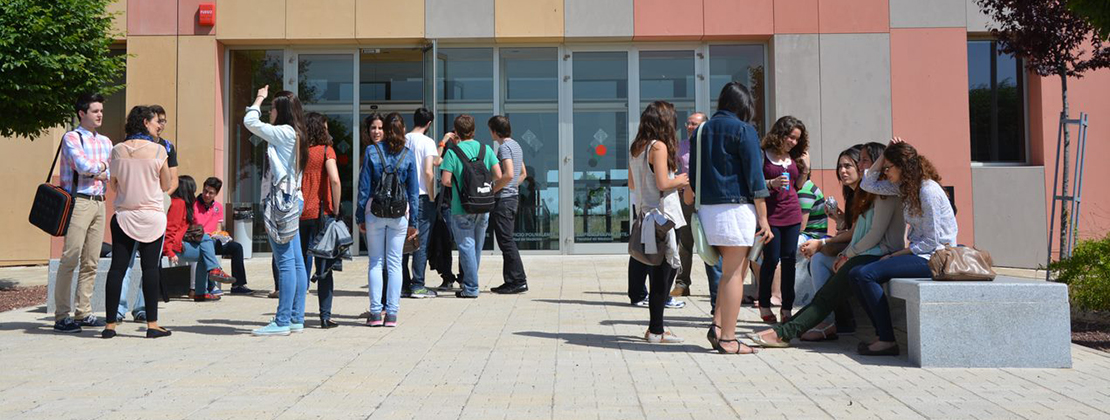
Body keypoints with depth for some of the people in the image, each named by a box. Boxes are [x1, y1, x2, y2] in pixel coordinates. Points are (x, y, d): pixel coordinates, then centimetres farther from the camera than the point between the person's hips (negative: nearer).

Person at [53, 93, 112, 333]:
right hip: (79, 202, -6)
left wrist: (93, 170, -5)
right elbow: (84, 166, -15)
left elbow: (113, 174, 11)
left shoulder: (105, 142, 19)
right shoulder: (71, 138, 0)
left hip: (99, 203, 6)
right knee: (70, 259, -9)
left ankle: (83, 312, 12)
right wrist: (103, 165, 3)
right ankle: (61, 316, -6)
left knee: (91, 261, 7)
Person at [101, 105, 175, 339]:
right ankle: (152, 324, 2)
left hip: (123, 216, 3)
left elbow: (113, 186, 9)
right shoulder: (158, 150, -7)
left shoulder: (117, 150, 2)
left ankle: (110, 324, 6)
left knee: (117, 267, 4)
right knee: (150, 268, 0)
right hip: (152, 216, -3)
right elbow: (166, 186, 0)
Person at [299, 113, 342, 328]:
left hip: (299, 214, 4)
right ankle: (325, 316, 2)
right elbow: (335, 181, -16)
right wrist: (336, 210, -8)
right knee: (324, 266, 2)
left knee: (301, 264, 12)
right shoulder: (325, 150, -4)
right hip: (321, 214, -4)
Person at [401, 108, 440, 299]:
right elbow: (428, 172, -15)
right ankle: (417, 286, 0)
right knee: (421, 242, -1)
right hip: (422, 197, -5)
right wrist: (432, 197, -8)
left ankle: (403, 285, 12)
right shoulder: (427, 142, -7)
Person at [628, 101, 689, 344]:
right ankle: (655, 330, 3)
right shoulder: (659, 146, -12)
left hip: (644, 214, 9)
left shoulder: (635, 148, 13)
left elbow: (632, 185, 18)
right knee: (664, 271, -2)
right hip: (661, 214, -9)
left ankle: (655, 328, 17)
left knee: (658, 271, 14)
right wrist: (680, 180, 1)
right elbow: (662, 183, -20)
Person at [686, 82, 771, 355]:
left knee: (736, 269, 16)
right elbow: (754, 176, -9)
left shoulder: (702, 130, 14)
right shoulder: (743, 130, -6)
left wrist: (693, 205, 20)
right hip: (735, 207, -7)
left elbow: (692, 178, 15)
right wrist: (763, 218, -7)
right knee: (733, 273, -2)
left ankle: (718, 326, 8)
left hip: (707, 208, 7)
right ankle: (727, 339, 1)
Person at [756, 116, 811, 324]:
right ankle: (764, 305, 13)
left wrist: (805, 169, 4)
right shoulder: (763, 155, -3)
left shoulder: (793, 157, 13)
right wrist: (772, 184, -21)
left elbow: (797, 186, 19)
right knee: (771, 259, -3)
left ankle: (787, 307, 8)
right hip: (770, 213, -5)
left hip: (792, 213, 5)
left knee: (789, 259, 2)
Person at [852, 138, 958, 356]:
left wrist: (894, 255, -12)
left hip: (934, 257, -9)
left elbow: (932, 241, -17)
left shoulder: (928, 191, -16)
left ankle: (888, 341, -17)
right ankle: (883, 333, -4)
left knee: (866, 274, -23)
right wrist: (885, 153, 6)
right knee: (855, 274, -4)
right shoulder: (905, 187, 10)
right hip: (919, 253, 9)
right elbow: (868, 185, 15)